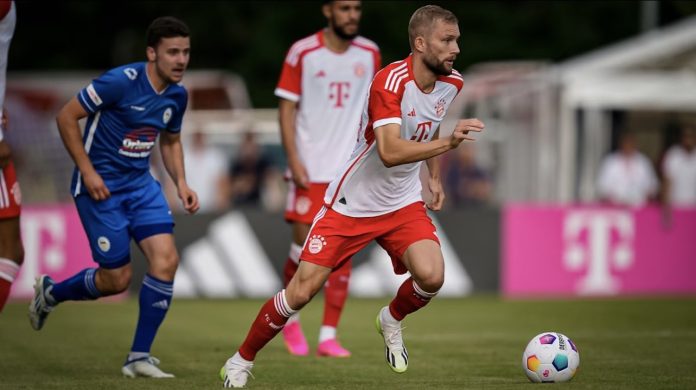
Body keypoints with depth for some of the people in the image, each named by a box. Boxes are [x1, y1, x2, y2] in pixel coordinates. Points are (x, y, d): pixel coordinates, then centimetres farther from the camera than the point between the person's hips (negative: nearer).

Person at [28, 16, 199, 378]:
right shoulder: (121, 81, -20)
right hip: (101, 186, -6)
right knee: (117, 278, -4)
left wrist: (181, 183, 4)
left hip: (140, 183, 6)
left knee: (166, 259, -13)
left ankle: (139, 357, -2)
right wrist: (87, 171, -16)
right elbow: (66, 116, -14)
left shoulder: (177, 96, 2)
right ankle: (49, 292, 28)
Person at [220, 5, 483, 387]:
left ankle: (392, 320, 14)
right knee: (302, 290, -6)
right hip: (351, 203, -5)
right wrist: (448, 142, -45)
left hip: (402, 203, 5)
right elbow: (390, 152, -38)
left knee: (432, 276, -20)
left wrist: (434, 177, 17)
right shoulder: (390, 81, -25)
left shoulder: (451, 83, -3)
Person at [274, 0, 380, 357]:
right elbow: (287, 108, -3)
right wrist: (294, 160, -11)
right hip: (310, 168, -3)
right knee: (304, 244, -4)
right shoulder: (302, 53, -5)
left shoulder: (369, 54, 5)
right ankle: (290, 318, 21)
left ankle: (328, 336, 2)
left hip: (352, 171, 3)